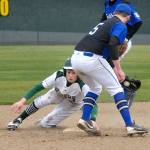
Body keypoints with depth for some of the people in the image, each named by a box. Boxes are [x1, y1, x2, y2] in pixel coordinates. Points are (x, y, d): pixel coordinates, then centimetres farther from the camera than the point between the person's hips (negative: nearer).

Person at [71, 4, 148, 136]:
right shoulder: (121, 26, 3)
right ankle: (130, 125, -4)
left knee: (95, 88, 27)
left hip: (75, 59, 8)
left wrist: (114, 68, 38)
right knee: (116, 89, 2)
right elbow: (112, 45, -14)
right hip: (90, 59, -8)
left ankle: (85, 120, 12)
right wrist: (119, 69, -12)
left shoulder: (105, 23, 28)